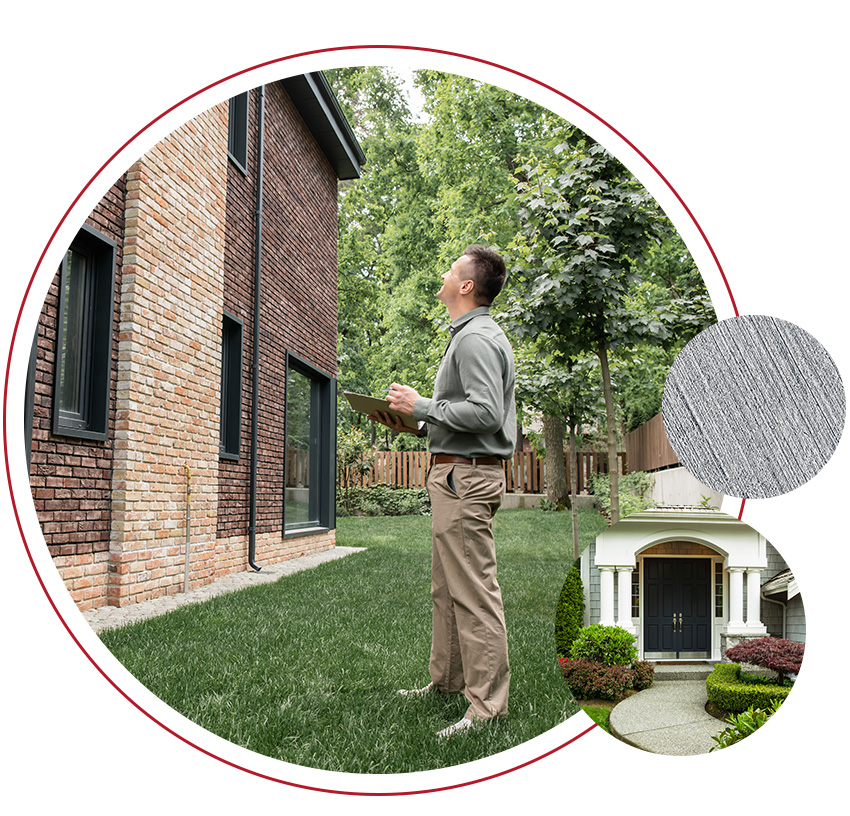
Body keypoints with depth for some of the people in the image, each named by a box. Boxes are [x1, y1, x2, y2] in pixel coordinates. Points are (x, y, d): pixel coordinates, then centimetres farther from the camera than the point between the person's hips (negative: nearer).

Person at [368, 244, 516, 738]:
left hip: (467, 475, -11)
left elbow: (485, 413, -25)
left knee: (473, 592, -8)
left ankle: (488, 706, -1)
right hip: (459, 474, 11)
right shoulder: (474, 334, 21)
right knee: (447, 587, 17)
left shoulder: (476, 338, -14)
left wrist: (422, 406, -16)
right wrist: (416, 425, 14)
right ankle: (447, 680, 29)